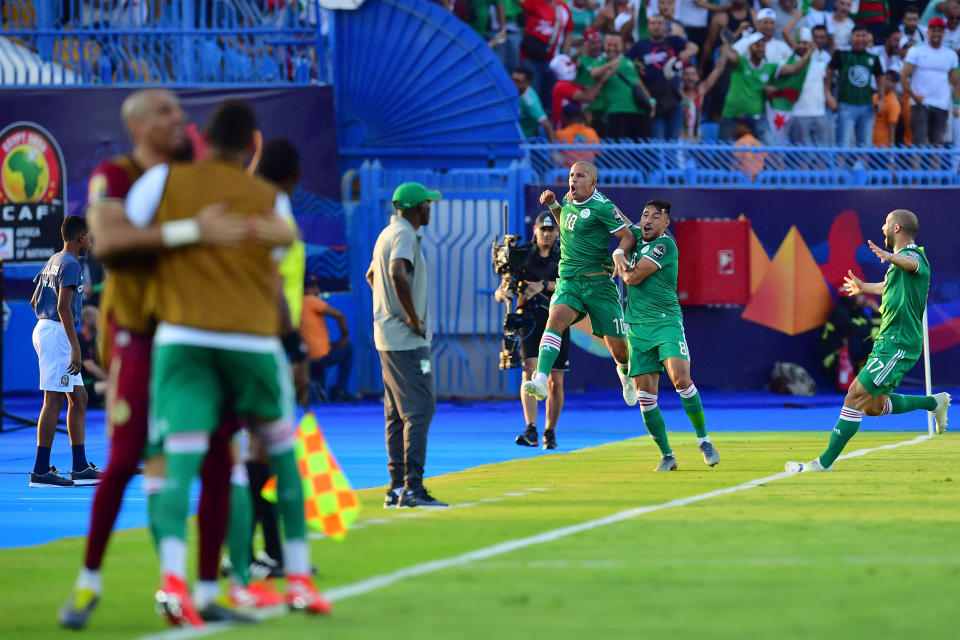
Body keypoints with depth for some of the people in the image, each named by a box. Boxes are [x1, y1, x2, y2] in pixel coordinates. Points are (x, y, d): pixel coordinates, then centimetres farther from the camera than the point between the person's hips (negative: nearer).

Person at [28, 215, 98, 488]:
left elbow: (34, 301, 23)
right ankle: (41, 471, -11)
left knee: (79, 399, 12)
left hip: (44, 329, 10)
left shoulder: (53, 261, 17)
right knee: (54, 401, -10)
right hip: (57, 334, -10)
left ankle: (80, 467, 12)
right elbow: (63, 307, -21)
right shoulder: (70, 264, -12)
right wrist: (75, 347, -24)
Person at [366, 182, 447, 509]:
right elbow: (398, 274, -31)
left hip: (388, 335, 10)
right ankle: (413, 487, -17)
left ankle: (397, 488, 12)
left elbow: (372, 275, 33)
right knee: (419, 409, -12)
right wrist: (414, 319, -23)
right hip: (408, 339, -10)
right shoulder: (405, 235, -13)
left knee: (397, 414, 11)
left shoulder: (388, 233, 18)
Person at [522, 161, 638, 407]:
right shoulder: (568, 200, 9)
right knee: (555, 319, -27)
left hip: (599, 282, -4)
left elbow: (628, 236, -9)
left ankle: (626, 373, 39)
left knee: (618, 348, 1)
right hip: (568, 282, 4)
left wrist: (619, 253, -29)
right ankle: (541, 381, -42)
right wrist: (553, 205, 13)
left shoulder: (602, 207, -11)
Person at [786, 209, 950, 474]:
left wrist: (890, 256, -64)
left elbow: (913, 264, -42)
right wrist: (865, 288, 60)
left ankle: (825, 462, -13)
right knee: (873, 406, 15)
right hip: (889, 342, 10)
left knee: (856, 397, -13)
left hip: (897, 345, -10)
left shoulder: (912, 255, -14)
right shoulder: (903, 259, 18)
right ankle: (934, 402, 28)